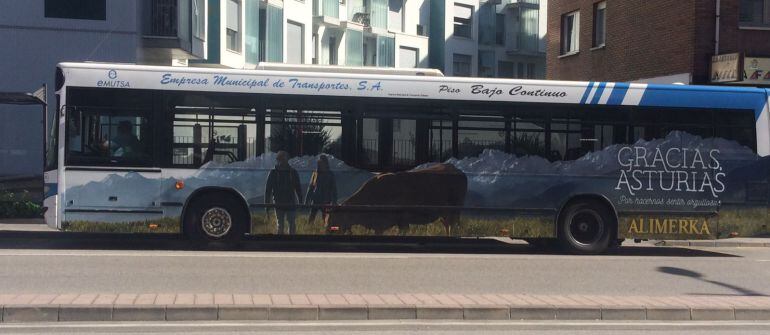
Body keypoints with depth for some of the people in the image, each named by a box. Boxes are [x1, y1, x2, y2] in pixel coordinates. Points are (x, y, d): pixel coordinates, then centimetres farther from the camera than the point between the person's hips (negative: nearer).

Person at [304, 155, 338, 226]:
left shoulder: (330, 174, 0)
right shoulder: (315, 174, 6)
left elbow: (334, 189, 0)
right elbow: (310, 187, 11)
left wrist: (334, 201, -7)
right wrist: (307, 200, 8)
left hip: (326, 201, -2)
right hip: (316, 200, 2)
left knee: (326, 220, -1)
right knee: (311, 219, -5)